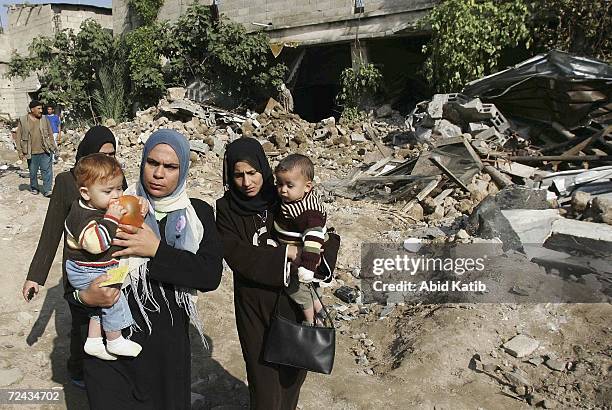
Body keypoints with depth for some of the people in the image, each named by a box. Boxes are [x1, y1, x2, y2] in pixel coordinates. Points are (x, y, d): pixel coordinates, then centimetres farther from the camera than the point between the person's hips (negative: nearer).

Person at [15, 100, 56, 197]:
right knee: (32, 172, 12)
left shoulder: (44, 119, 4)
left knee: (47, 171, -2)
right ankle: (34, 188, 31)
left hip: (45, 151, 1)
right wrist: (20, 151, 0)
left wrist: (52, 146, 6)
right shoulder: (22, 120, -1)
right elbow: (18, 137, 3)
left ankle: (47, 190, 4)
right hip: (32, 152, 0)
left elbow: (50, 134, 10)